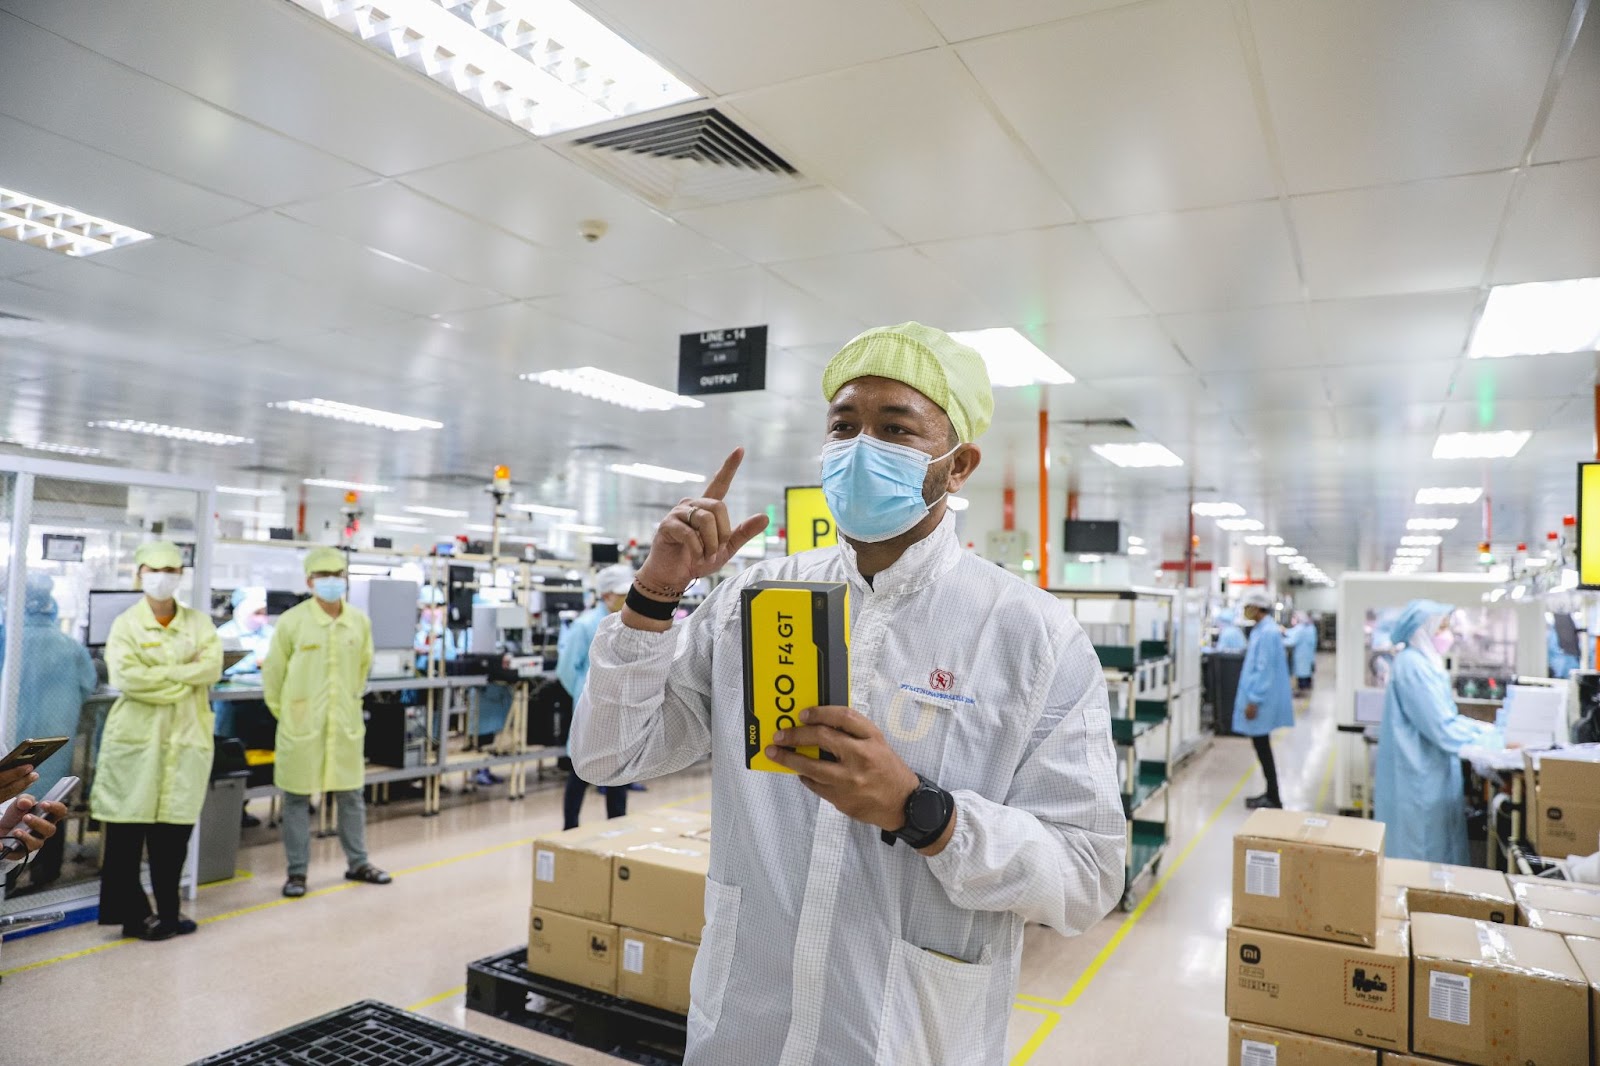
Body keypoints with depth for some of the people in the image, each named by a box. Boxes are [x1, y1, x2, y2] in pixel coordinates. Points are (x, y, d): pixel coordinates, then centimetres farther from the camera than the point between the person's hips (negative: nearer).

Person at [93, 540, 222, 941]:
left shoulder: (199, 622, 9)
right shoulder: (126, 623, 2)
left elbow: (212, 667, -6)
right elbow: (126, 677, -13)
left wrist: (160, 674, -13)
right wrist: (185, 677, -11)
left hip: (186, 737, 2)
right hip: (135, 738, -2)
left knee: (174, 831, 6)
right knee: (127, 831, 1)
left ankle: (167, 912, 19)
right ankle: (129, 913, 13)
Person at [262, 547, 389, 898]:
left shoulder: (360, 621, 0)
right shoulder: (292, 621, -10)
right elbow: (272, 674, -1)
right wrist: (284, 714, 3)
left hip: (347, 725, 3)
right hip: (301, 725, -3)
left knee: (351, 795, 12)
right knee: (297, 798, 7)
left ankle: (357, 863, 26)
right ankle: (297, 871, 19)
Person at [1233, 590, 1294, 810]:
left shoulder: (1267, 632, -19)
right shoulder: (1262, 629, 10)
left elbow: (1264, 669, -22)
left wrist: (1254, 700, -21)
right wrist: (1252, 697, 21)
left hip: (1261, 699, -10)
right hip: (1259, 696, 10)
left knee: (1262, 746, -1)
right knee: (1262, 746, 15)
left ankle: (1273, 798, 7)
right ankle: (1271, 793, 24)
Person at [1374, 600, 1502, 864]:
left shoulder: (1424, 663, 12)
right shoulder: (1413, 666, -20)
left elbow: (1443, 716, 18)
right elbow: (1442, 727, -22)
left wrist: (1486, 729, 8)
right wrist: (1491, 740, -14)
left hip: (1427, 773, 10)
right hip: (1419, 777, -10)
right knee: (1425, 850, 0)